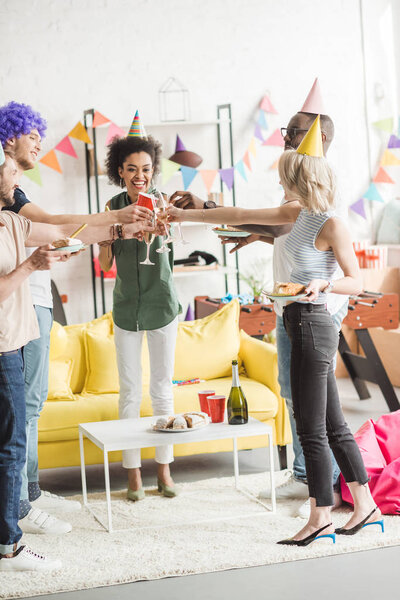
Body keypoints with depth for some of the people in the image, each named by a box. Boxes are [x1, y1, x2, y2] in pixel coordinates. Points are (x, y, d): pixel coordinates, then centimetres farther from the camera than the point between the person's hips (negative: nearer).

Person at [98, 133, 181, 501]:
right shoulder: (114, 207, -1)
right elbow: (105, 264, 1)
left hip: (161, 304, -1)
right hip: (126, 308, 2)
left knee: (163, 388, 7)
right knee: (130, 391, 5)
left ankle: (164, 468, 18)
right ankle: (133, 471, 14)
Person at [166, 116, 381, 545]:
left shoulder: (331, 225, -13)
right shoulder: (299, 214, 11)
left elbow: (356, 282, -11)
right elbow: (241, 216, 18)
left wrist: (323, 284, -30)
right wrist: (188, 215, 21)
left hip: (312, 327, -9)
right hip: (303, 325, 9)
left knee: (311, 428, -2)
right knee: (332, 425, 13)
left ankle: (321, 517, 9)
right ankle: (364, 505, 22)